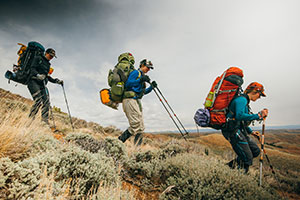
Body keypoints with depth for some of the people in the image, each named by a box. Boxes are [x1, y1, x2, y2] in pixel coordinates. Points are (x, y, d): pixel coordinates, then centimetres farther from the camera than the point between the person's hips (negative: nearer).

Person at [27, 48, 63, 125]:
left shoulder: (48, 64, 26)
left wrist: (57, 81, 17)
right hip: (34, 82, -6)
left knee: (46, 102, -9)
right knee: (38, 101, -21)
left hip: (42, 85, 6)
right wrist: (38, 75, -26)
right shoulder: (38, 58, 7)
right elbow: (32, 68, -6)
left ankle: (45, 121, -9)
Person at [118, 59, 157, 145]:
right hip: (130, 99, -9)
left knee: (140, 128, 3)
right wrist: (140, 80, -17)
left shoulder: (142, 76, 27)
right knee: (136, 125, -17)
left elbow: (143, 92, 26)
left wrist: (152, 86, 12)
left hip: (137, 101, 9)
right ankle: (119, 140, -7)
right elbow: (127, 84, -14)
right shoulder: (136, 72, 0)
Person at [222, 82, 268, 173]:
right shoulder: (242, 99, -13)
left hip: (240, 131, 10)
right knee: (247, 159, -6)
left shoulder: (245, 101, 19)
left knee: (256, 151, 13)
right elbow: (239, 116, -30)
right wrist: (258, 116, -27)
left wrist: (251, 131, 24)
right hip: (233, 132, -10)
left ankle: (234, 163, 17)